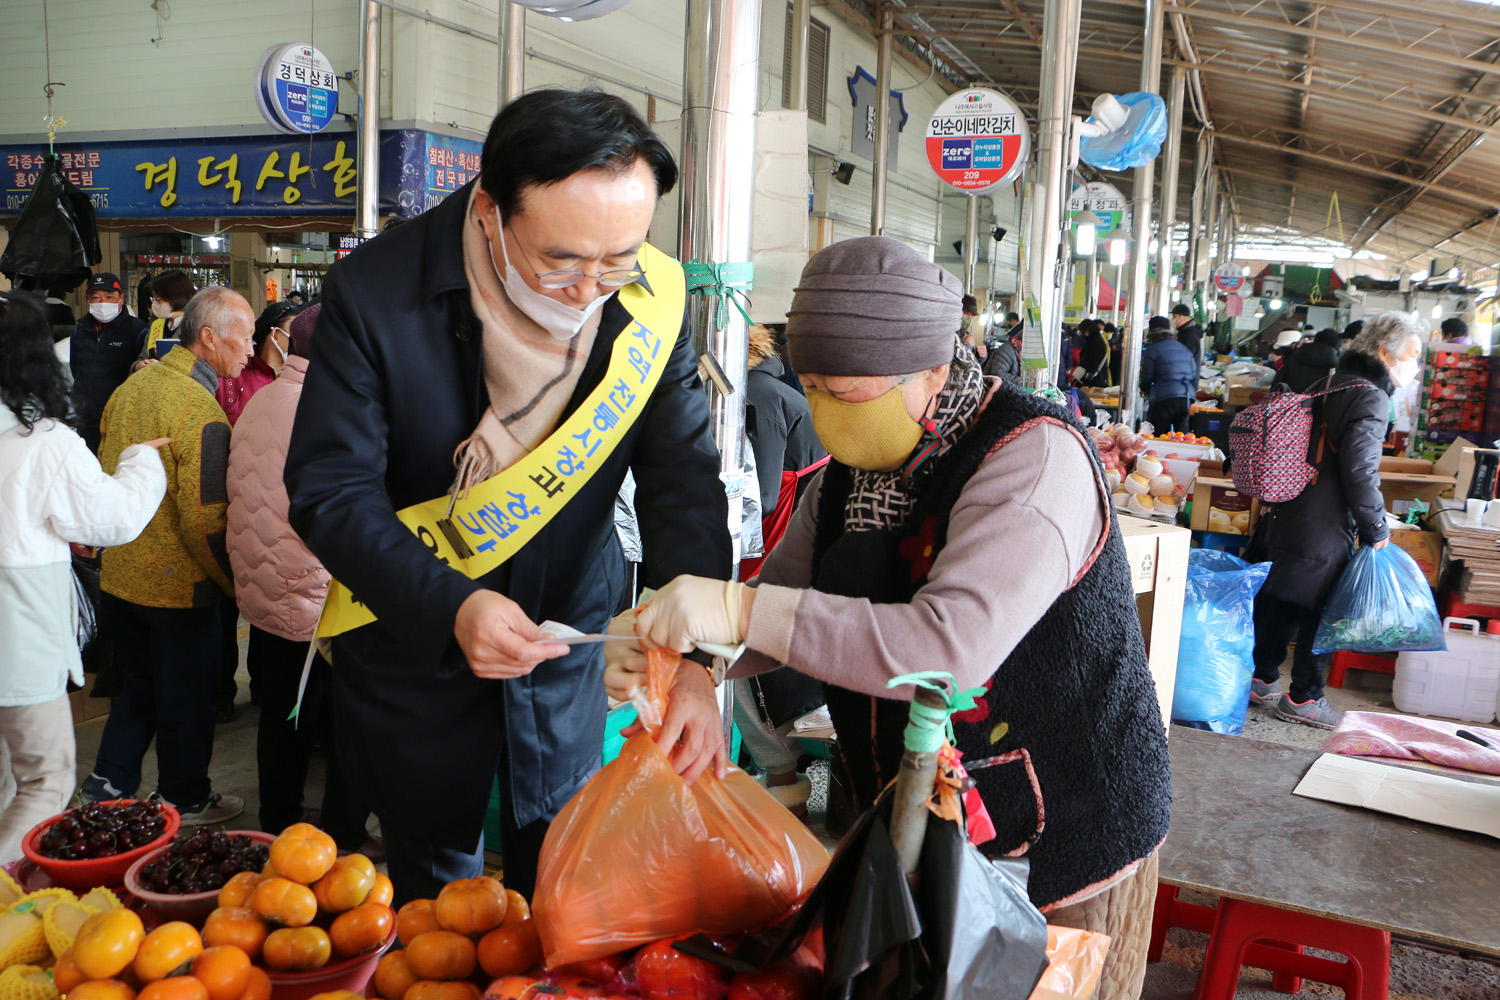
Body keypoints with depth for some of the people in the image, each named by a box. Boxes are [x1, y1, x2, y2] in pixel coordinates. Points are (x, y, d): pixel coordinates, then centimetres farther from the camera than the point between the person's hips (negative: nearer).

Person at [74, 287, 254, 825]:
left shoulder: (134, 384, 3)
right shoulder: (201, 410, -23)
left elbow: (104, 473, 14)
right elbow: (204, 520, -25)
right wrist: (237, 583, -11)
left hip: (118, 574, 8)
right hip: (177, 584, -7)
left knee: (141, 684, 24)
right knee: (186, 698, 11)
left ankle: (106, 785, 30)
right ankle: (186, 801, 26)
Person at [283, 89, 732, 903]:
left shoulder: (651, 300, -16)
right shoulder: (374, 295, -24)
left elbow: (683, 476, -15)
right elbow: (331, 493, -20)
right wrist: (448, 606, -37)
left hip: (569, 629, 2)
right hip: (412, 637, -2)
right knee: (433, 880, 19)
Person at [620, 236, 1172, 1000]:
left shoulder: (1034, 454, -23)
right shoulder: (851, 470, 1)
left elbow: (951, 649, -36)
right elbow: (790, 609, 9)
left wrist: (744, 608, -37)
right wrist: (675, 649, -11)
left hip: (1065, 843, -7)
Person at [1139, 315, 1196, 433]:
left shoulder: (1153, 349, -1)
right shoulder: (1184, 348, 17)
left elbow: (1147, 376, 1)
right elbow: (1194, 375, 18)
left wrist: (1145, 390, 22)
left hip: (1164, 398, -6)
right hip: (1187, 398, 6)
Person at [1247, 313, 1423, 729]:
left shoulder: (1328, 385, 14)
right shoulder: (1370, 399, -15)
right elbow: (1359, 472, -21)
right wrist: (1377, 530, -11)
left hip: (1284, 514, 9)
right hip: (1322, 530, -9)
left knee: (1278, 599, 16)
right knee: (1318, 610, 2)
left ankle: (1262, 678, 28)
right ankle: (1303, 698, 12)